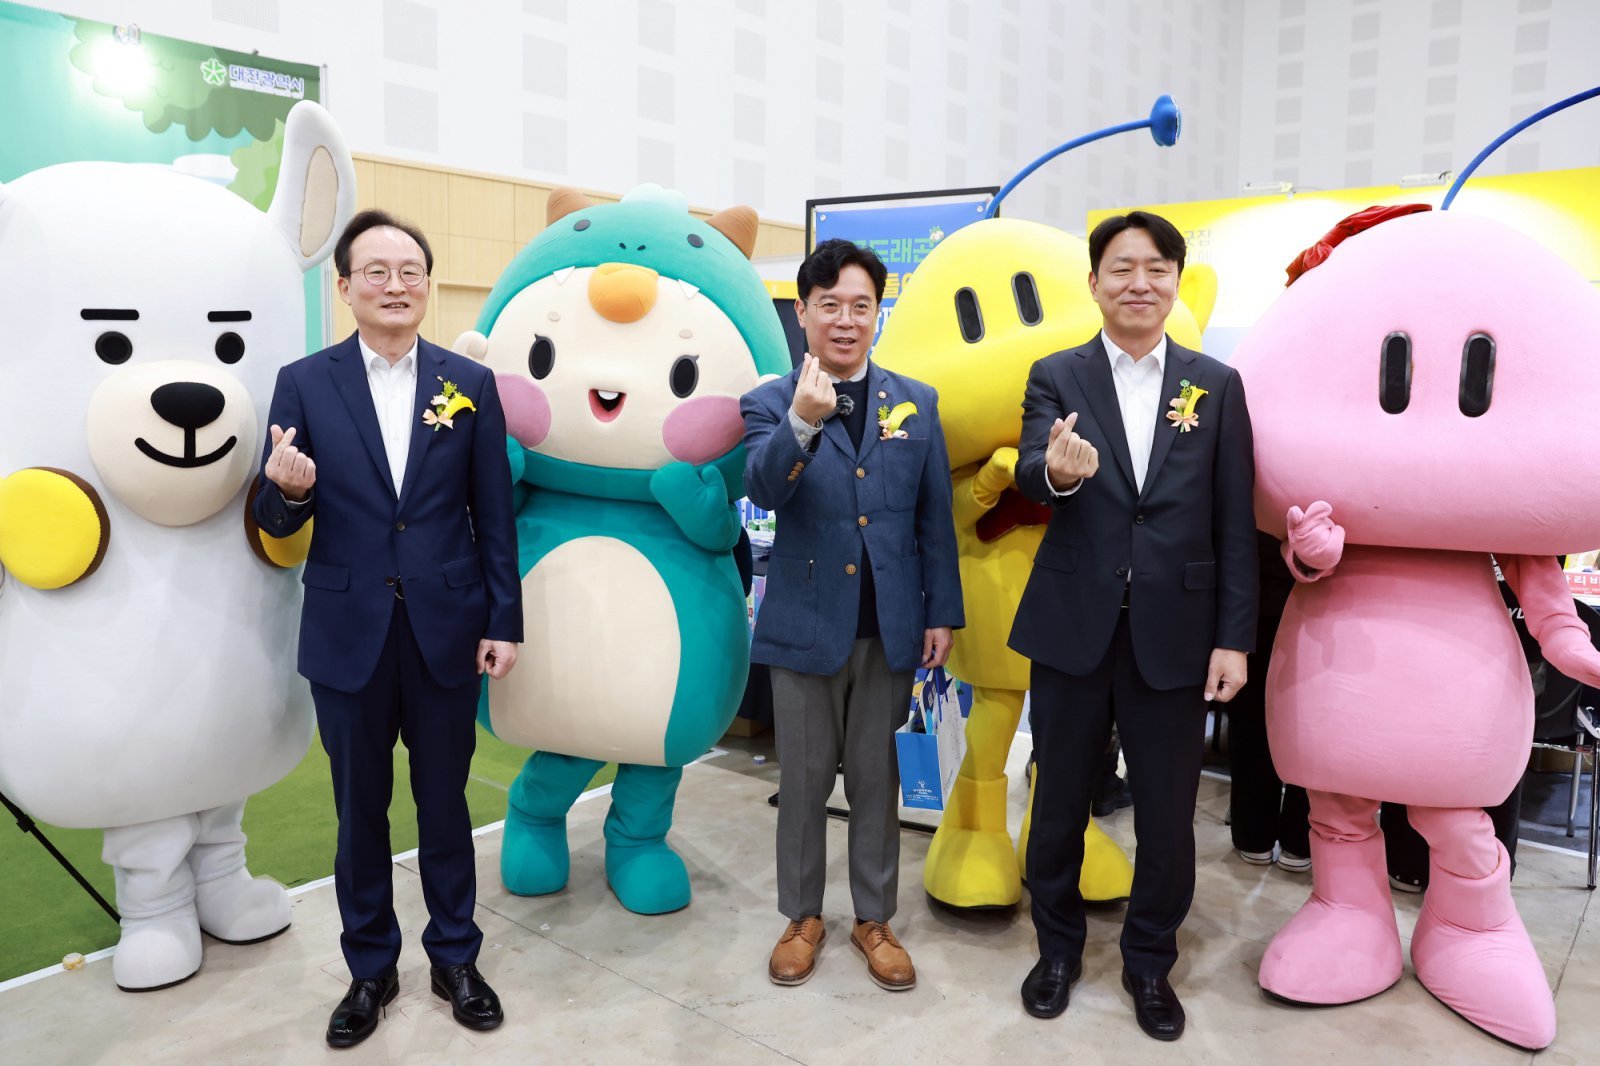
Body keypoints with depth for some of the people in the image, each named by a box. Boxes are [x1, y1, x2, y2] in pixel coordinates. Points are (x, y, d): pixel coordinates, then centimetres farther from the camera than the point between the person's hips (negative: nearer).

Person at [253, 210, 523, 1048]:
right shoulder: (304, 383, -1)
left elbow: (495, 516, 1)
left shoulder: (470, 383, 0)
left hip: (447, 630, 0)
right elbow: (277, 521, -1)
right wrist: (286, 488, -24)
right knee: (359, 809, 14)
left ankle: (455, 957, 32)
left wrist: (504, 621, -2)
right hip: (348, 634, 0)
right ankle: (370, 968, 33)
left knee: (445, 803, 13)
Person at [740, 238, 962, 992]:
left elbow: (935, 517, 5)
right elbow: (762, 488, -23)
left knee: (876, 779, 14)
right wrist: (803, 423, -40)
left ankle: (874, 918, 31)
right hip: (805, 624, -1)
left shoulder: (916, 403, 4)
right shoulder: (769, 404, -3)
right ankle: (802, 916, 31)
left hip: (890, 628, 2)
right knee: (804, 781, 12)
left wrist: (942, 612, 3)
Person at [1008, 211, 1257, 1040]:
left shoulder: (1216, 385, 4)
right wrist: (1057, 470, -41)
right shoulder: (1055, 376, 1)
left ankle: (1149, 962, 34)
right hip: (1072, 626, 0)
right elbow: (1029, 475, -17)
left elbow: (1236, 523, 2)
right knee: (1059, 802, 14)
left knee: (1167, 813, 10)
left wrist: (1235, 637, -3)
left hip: (1173, 632, 1)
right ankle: (1058, 947, 37)